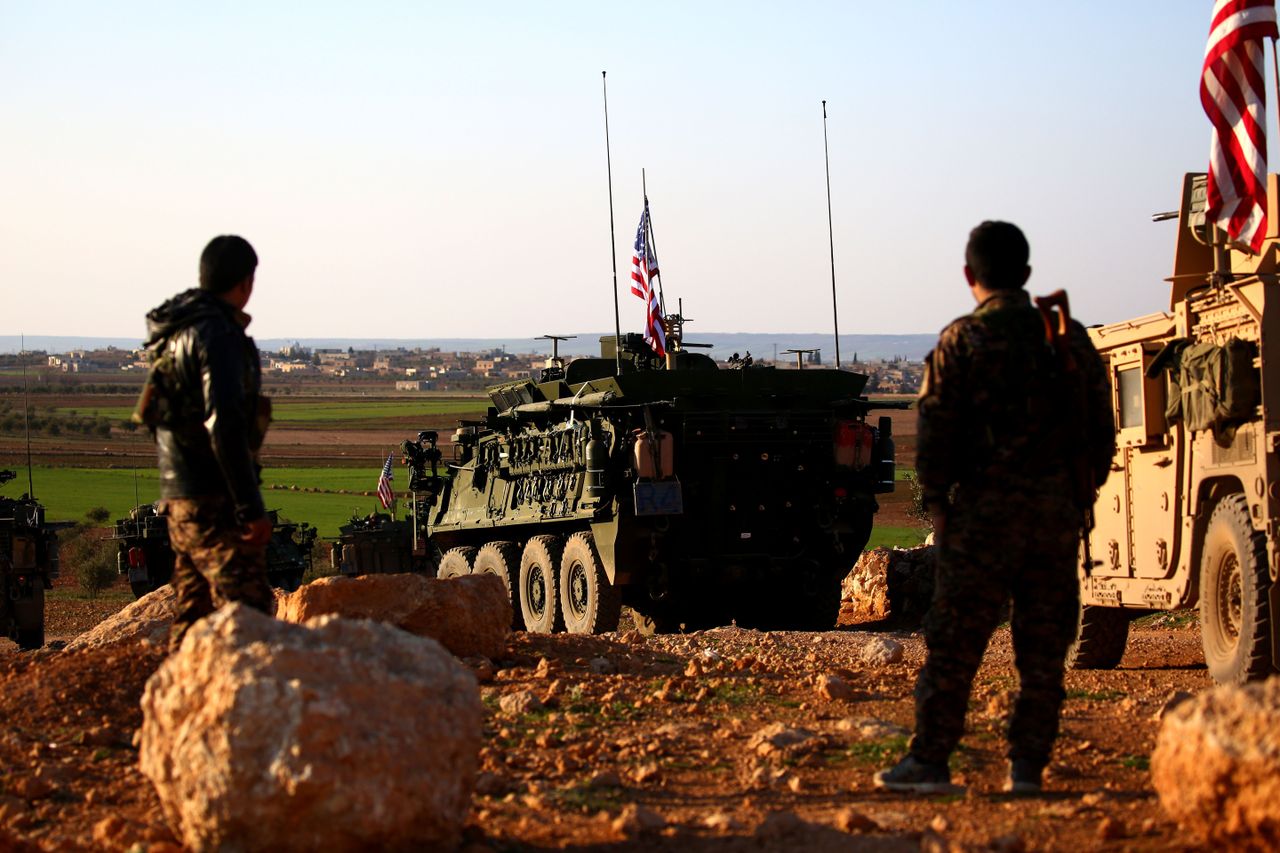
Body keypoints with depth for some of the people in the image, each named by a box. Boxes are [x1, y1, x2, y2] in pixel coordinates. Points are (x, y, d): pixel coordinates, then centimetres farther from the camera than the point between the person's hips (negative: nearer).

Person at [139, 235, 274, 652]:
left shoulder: (178, 331, 15)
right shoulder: (218, 334, -15)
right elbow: (225, 424, -24)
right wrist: (251, 507, -23)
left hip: (181, 495, 10)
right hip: (214, 499, -10)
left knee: (194, 611, 14)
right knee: (247, 609, -12)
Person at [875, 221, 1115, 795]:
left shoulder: (961, 342, -5)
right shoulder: (1071, 339, 9)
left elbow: (936, 434, -8)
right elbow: (1101, 433, 10)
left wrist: (937, 504, -1)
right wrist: (1081, 496, 15)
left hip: (985, 510, -4)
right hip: (1058, 512, 4)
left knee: (953, 643, 0)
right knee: (1044, 647, 7)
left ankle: (929, 762, 2)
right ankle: (1027, 765, 7)